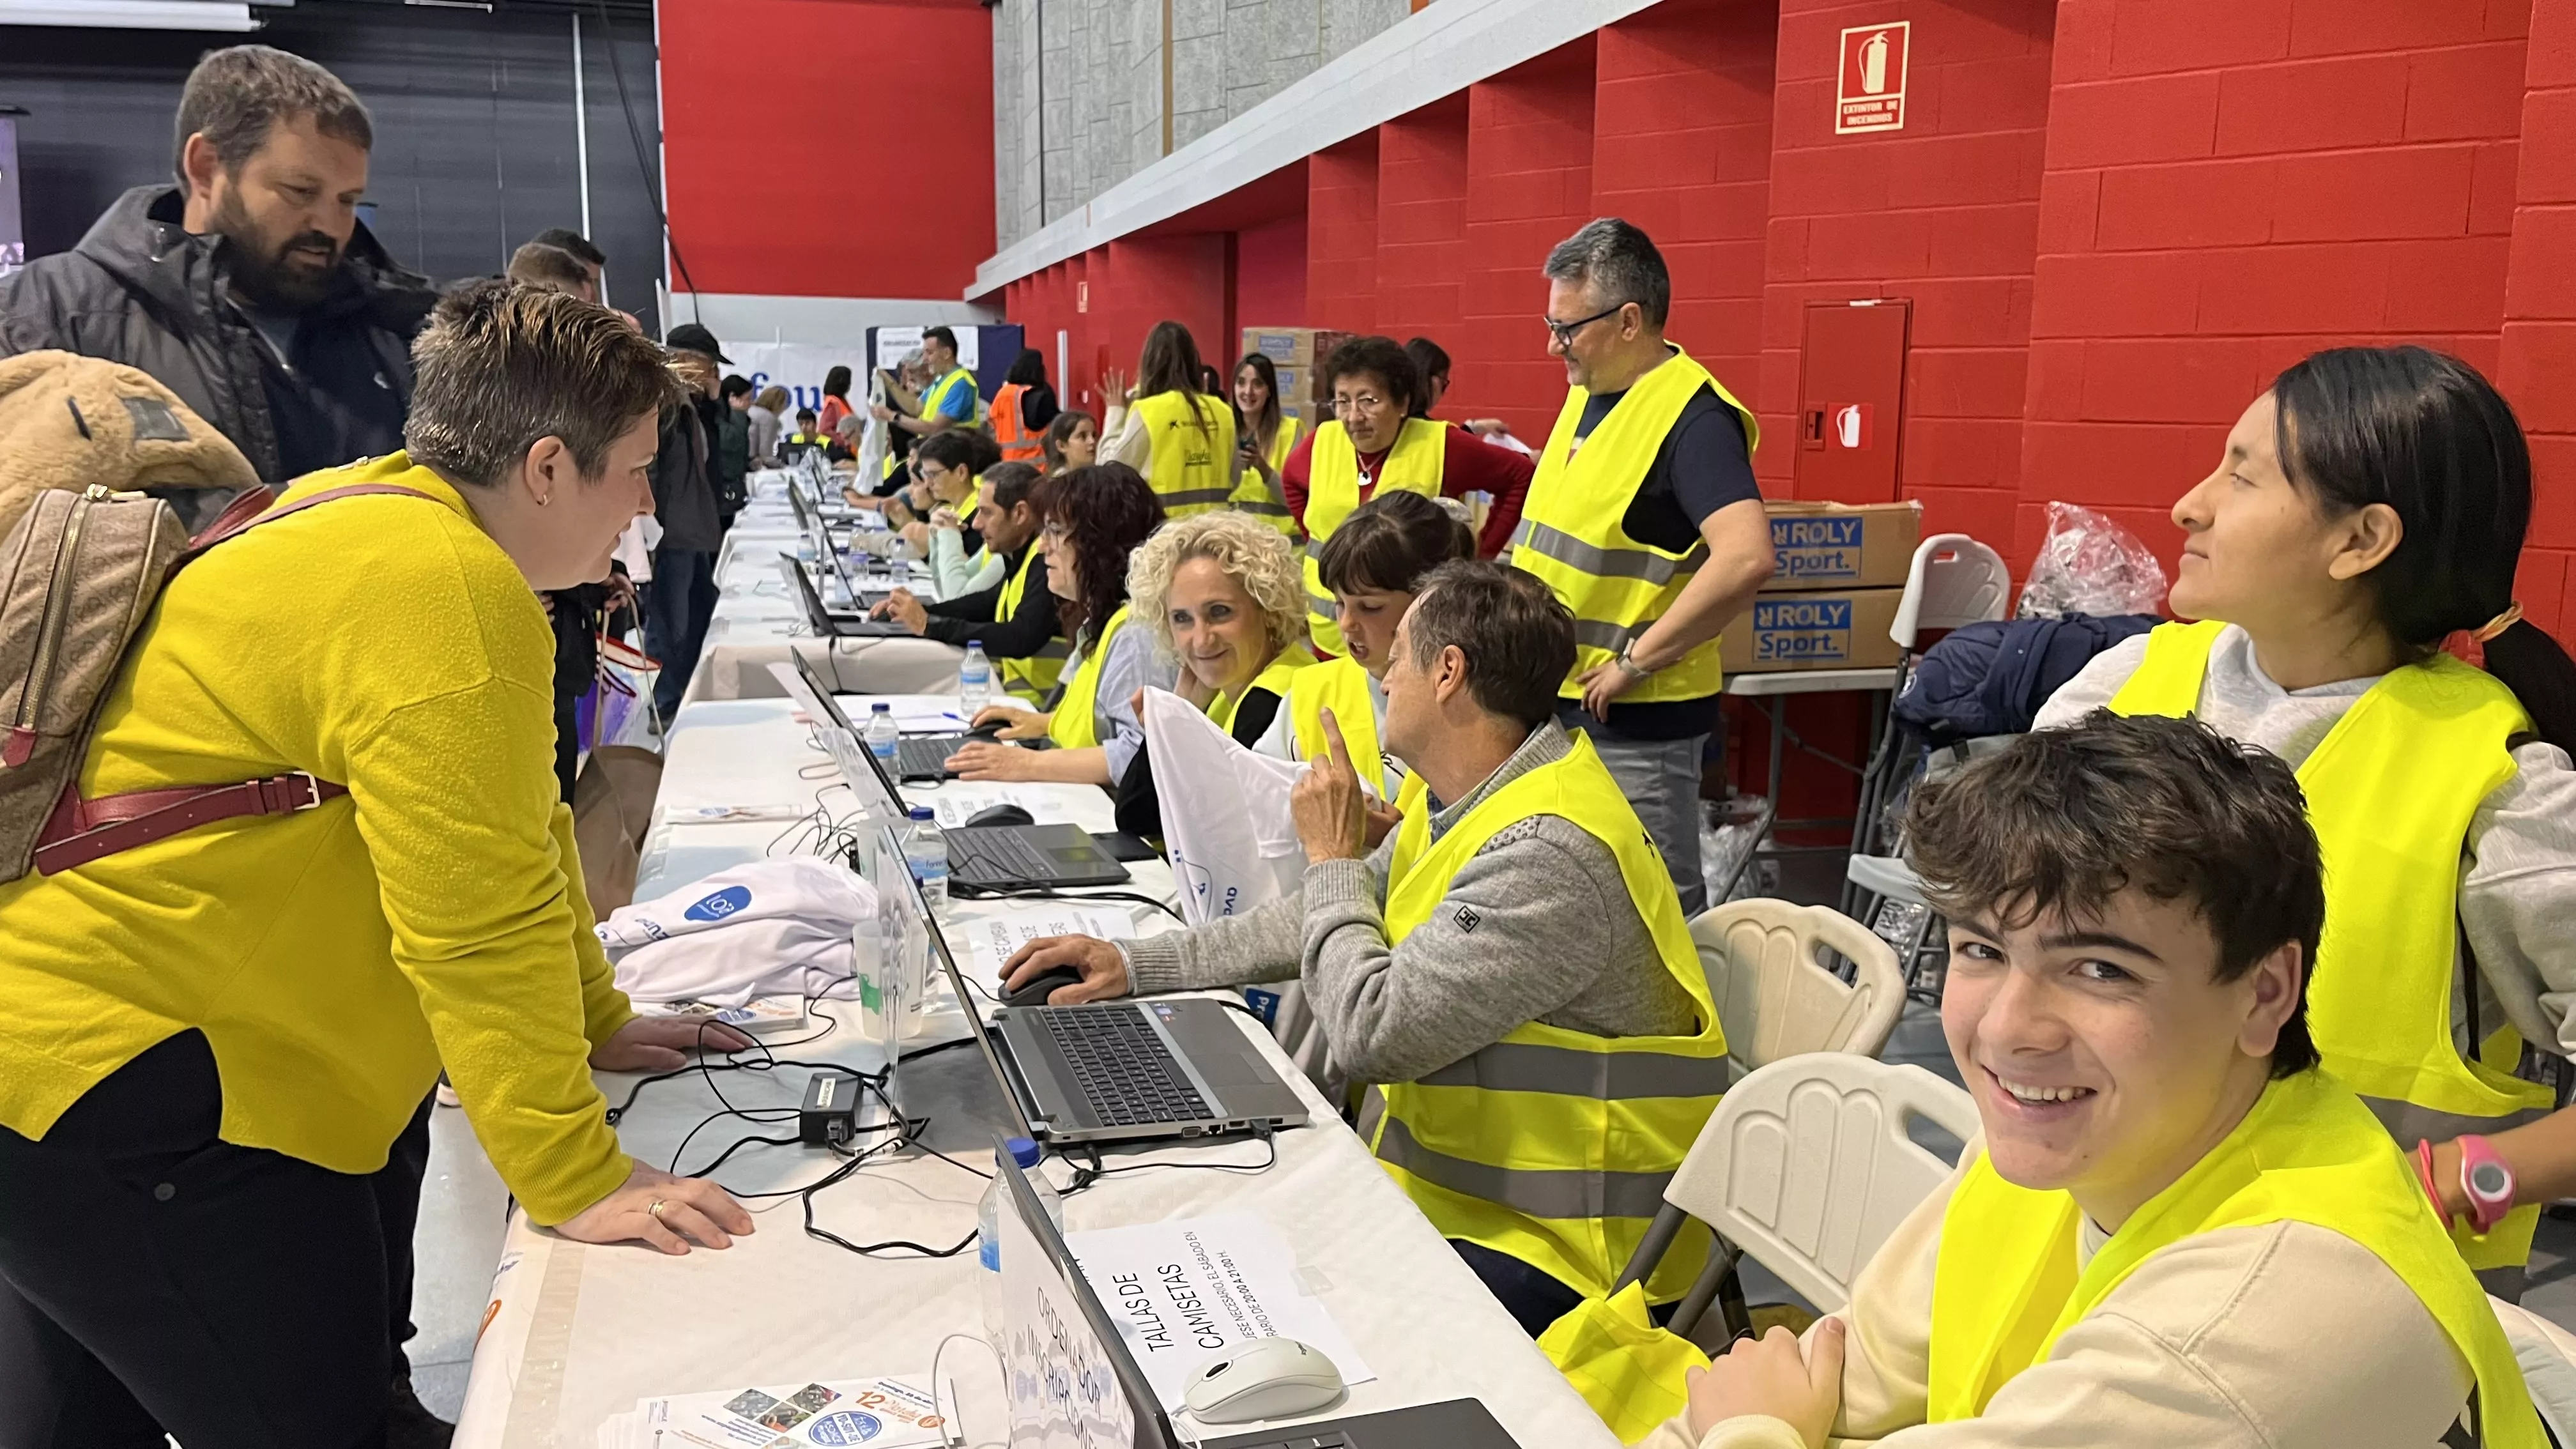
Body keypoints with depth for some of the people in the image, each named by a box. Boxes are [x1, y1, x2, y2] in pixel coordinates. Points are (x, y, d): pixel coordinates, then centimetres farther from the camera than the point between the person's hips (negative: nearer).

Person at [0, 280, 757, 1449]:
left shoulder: (379, 511, 9)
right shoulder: (448, 592, -23)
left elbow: (515, 833, 13)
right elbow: (483, 922, -23)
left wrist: (594, 1023, 19)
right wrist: (576, 1183, -16)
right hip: (106, 1076, -11)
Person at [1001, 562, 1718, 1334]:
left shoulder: (1549, 852, -27)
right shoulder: (1469, 798, 6)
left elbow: (1372, 1034, -28)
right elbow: (1333, 920, 15)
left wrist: (1332, 858, -13)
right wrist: (1135, 963, 11)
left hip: (1552, 1248, -9)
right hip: (1456, 1189, 9)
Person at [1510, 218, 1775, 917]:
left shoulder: (1692, 415, -19)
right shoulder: (1587, 393, 9)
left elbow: (1745, 556, -32)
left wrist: (1638, 658, -26)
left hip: (1636, 725, -9)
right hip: (1553, 703, 9)